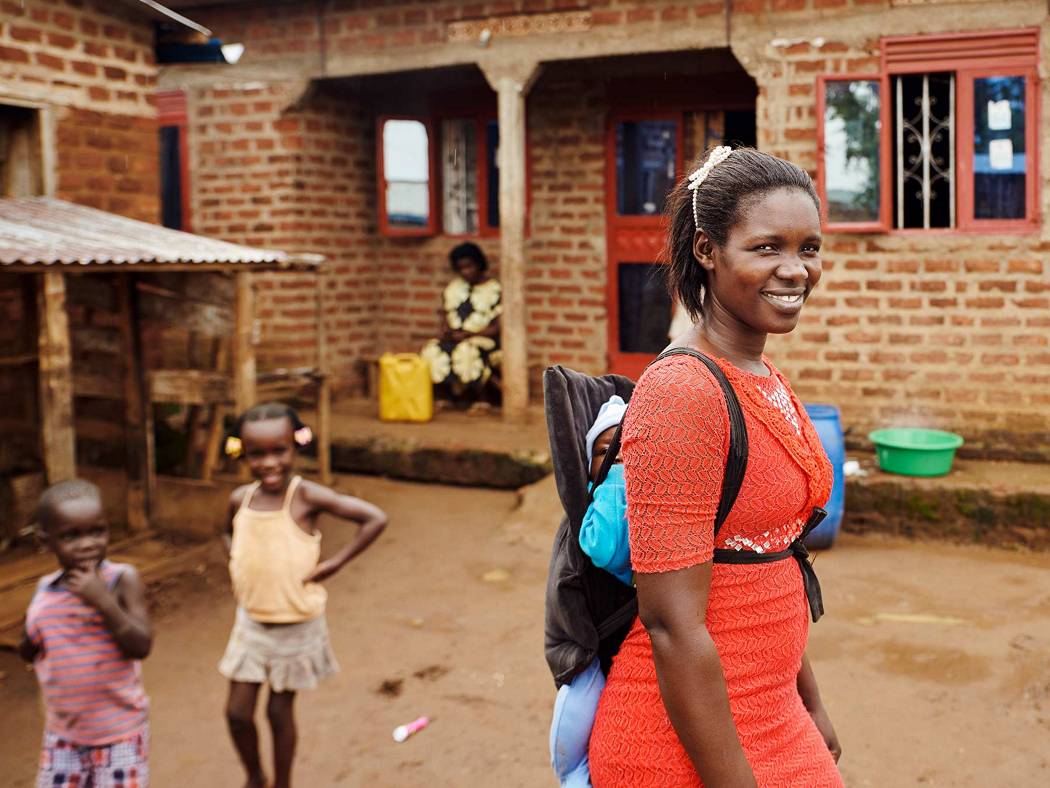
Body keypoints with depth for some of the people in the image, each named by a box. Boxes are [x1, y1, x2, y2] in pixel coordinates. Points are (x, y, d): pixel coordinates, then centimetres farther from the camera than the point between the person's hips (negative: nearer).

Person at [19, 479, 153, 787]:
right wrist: (30, 638, -12)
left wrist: (103, 600, -32)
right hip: (63, 731, 4)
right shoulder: (44, 590, -3)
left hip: (120, 730, -4)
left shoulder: (122, 579, -16)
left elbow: (142, 646, -22)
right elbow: (29, 654, 11)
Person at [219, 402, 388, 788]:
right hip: (251, 621, 4)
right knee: (237, 712, 8)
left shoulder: (305, 496, -20)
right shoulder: (240, 498, -6)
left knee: (279, 710, 10)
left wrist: (334, 563, -20)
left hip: (297, 626, -4)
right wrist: (237, 564, 0)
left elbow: (375, 518, -24)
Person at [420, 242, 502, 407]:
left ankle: (484, 400, -20)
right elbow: (445, 316, 15)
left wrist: (468, 334, -16)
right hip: (455, 338, 5)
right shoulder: (454, 287, 13)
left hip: (484, 340, -5)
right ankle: (443, 398, -12)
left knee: (468, 351, -38)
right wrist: (445, 331, -8)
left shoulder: (494, 289, -3)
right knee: (431, 350, -25)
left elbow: (497, 327, -7)